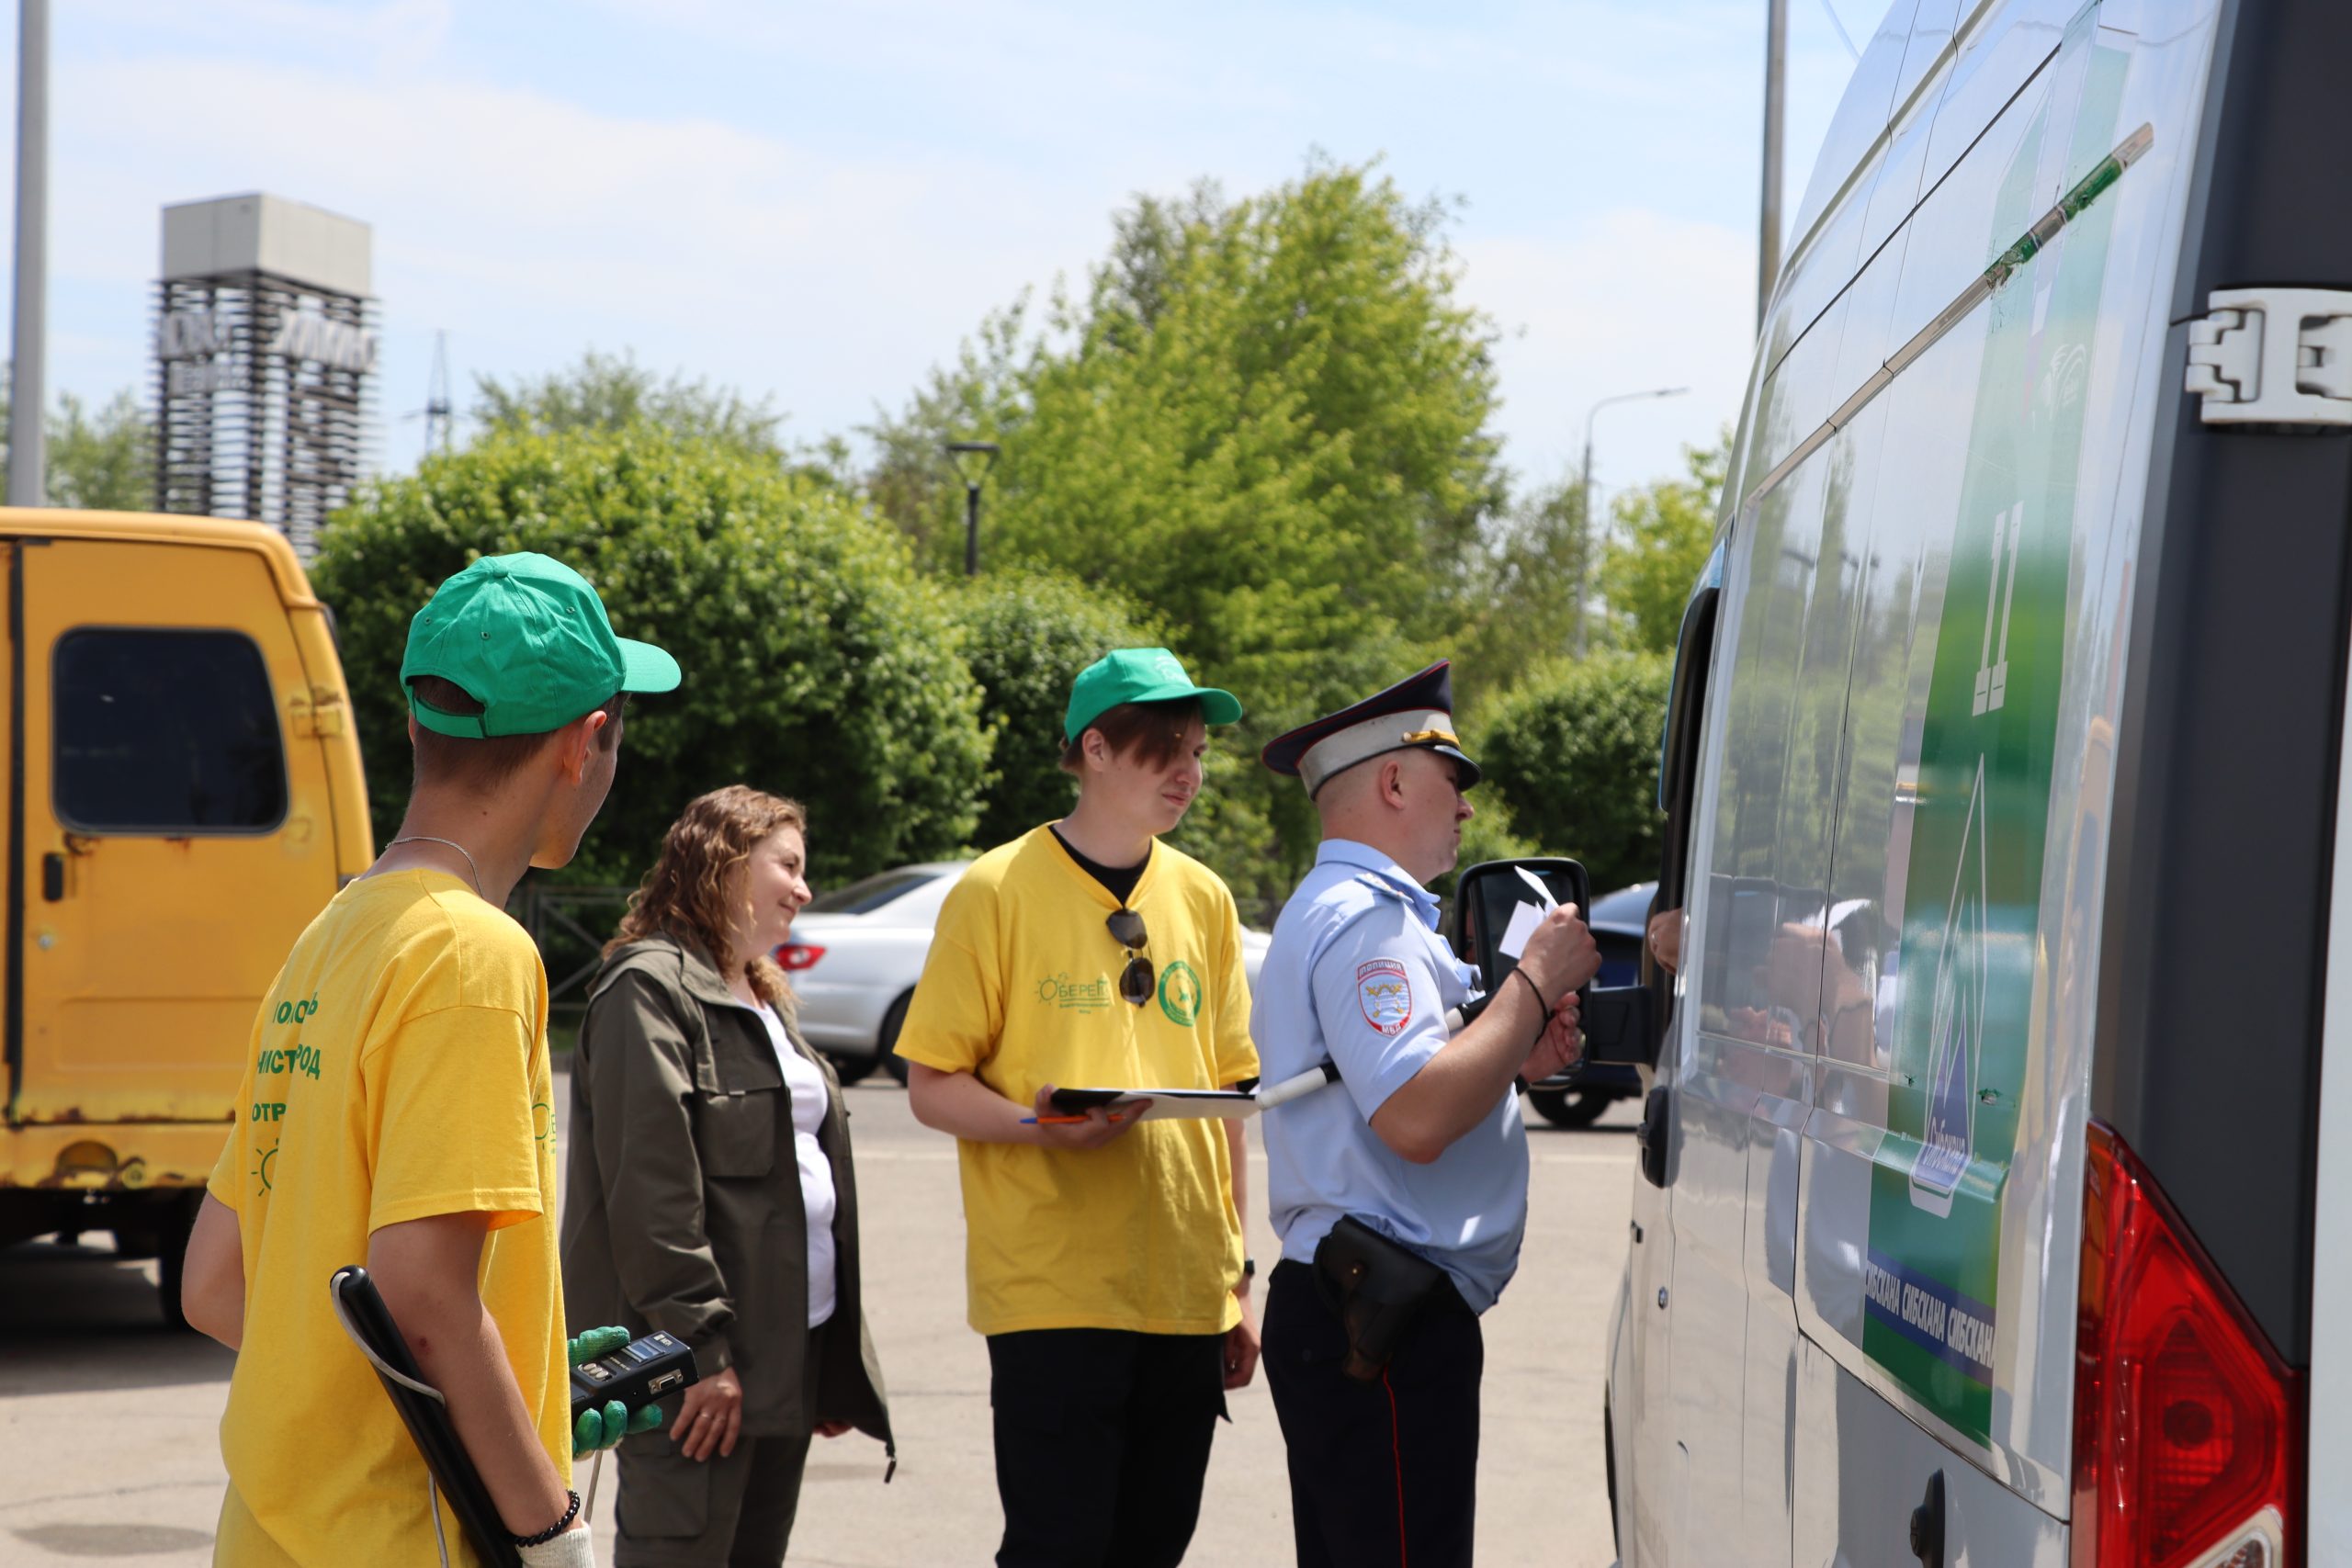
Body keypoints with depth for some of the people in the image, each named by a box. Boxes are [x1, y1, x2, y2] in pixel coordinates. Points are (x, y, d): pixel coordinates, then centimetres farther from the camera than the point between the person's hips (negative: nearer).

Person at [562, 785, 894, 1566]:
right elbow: (650, 1184, -17)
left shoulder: (765, 998, 21)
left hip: (789, 1350, 9)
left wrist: (839, 1361, 20)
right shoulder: (650, 989, -10)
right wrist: (700, 1346, -21)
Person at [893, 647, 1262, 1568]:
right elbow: (932, 1084, -4)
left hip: (1187, 1294, 5)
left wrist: (1238, 1274, 15)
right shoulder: (998, 891, -3)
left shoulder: (1203, 899, 12)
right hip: (1053, 1289, -5)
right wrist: (1036, 1125, -23)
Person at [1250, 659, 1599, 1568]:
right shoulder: (1365, 920, -14)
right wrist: (1536, 983, -16)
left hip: (1343, 1313, 11)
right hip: (1381, 1330, -11)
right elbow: (1418, 1120, -26)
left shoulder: (1330, 911, 23)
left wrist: (1513, 1063, 11)